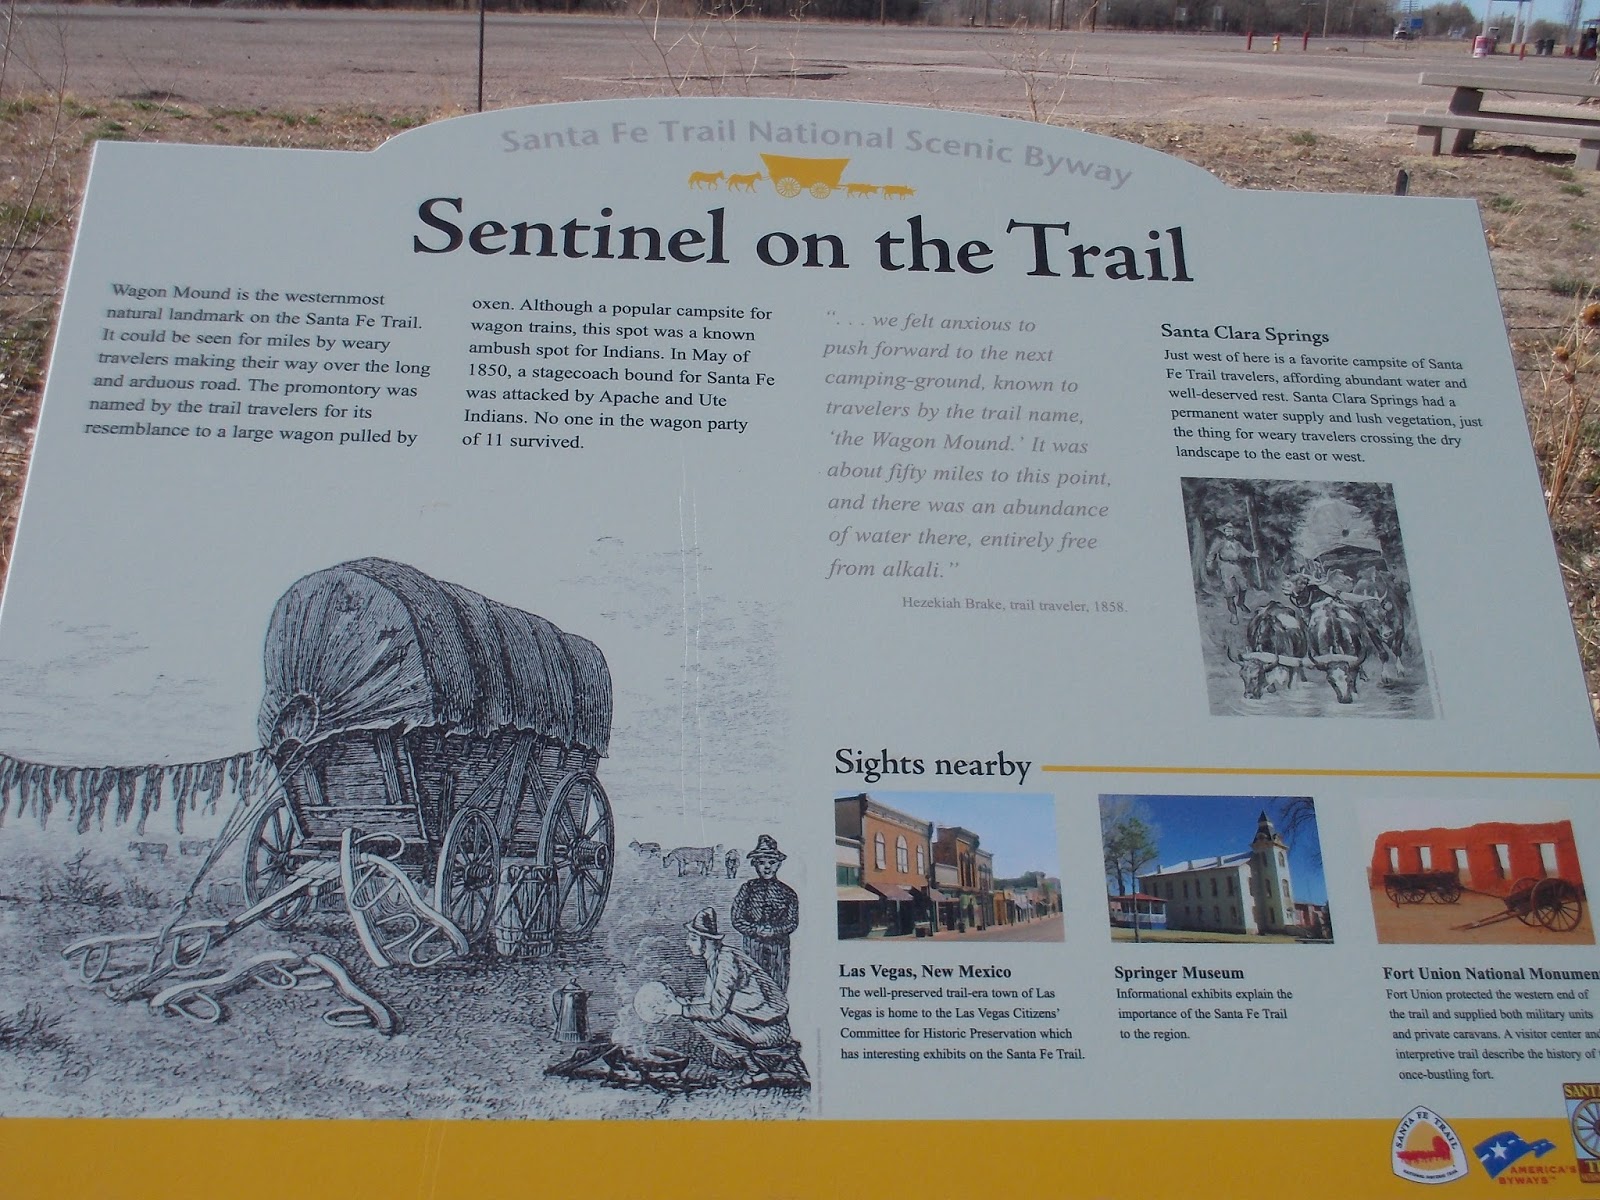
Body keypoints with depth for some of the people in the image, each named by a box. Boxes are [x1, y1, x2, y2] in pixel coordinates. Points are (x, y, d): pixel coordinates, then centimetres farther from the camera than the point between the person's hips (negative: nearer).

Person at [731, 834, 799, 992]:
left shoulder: (787, 892, 6)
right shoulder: (748, 888, 4)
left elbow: (793, 922, 4)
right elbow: (737, 918, 1)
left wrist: (774, 930, -12)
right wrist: (757, 930, -11)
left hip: (779, 945, 1)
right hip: (753, 945, -1)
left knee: (778, 989, 2)